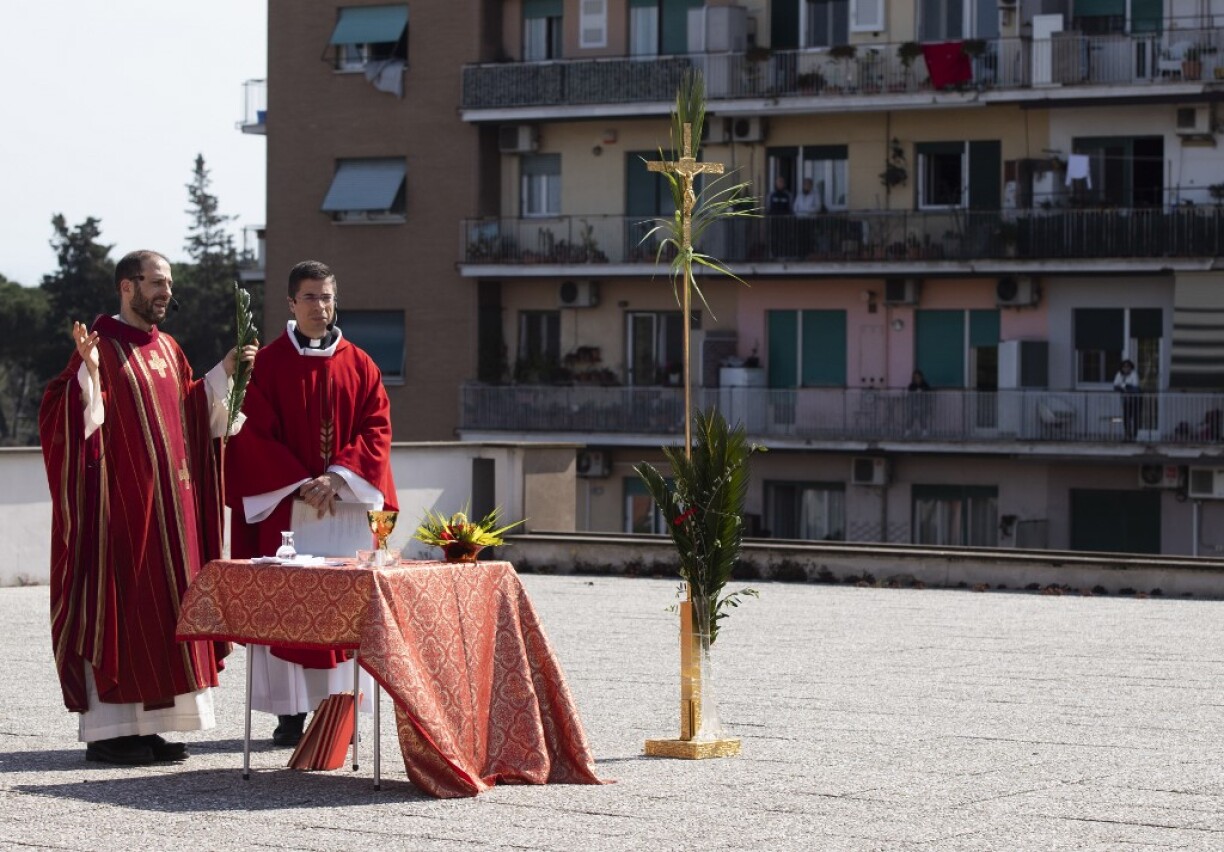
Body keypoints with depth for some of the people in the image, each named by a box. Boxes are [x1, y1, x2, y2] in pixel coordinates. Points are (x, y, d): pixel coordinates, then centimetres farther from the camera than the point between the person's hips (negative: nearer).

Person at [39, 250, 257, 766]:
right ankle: (106, 730, 0)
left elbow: (190, 410, 23)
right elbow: (67, 414, -19)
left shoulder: (167, 350, 15)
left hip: (170, 501, 8)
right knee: (117, 603, -5)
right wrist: (88, 371, -34)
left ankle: (149, 724, 13)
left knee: (165, 605, 7)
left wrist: (224, 371, 15)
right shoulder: (102, 344, -9)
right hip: (120, 501, -8)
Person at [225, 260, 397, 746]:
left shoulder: (359, 366, 9)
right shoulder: (268, 364, 3)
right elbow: (255, 434, -2)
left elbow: (376, 429, 3)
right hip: (284, 502, -2)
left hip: (347, 504, 2)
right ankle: (290, 711, 0)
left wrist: (338, 477, -12)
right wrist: (300, 484, -13)